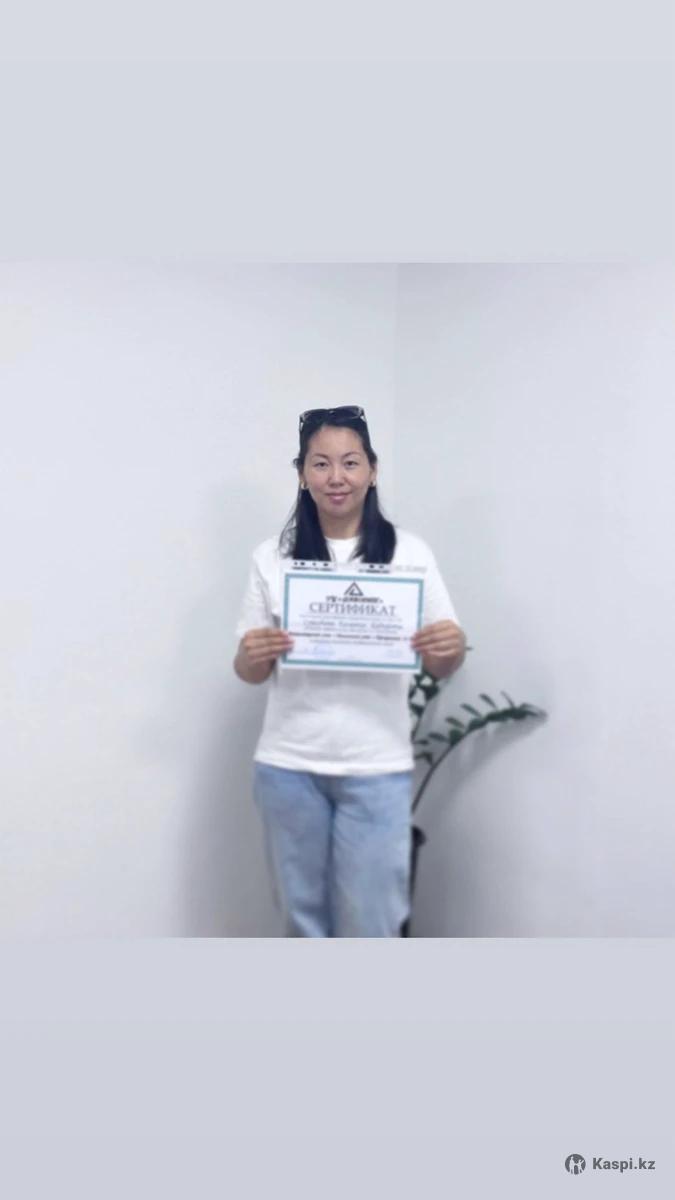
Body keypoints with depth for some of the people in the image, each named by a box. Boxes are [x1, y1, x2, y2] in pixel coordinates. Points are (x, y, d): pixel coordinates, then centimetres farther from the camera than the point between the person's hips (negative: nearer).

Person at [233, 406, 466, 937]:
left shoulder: (409, 552, -1)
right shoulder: (272, 557, 2)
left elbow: (442, 666, 2)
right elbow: (250, 671, 5)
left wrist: (453, 647, -21)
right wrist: (253, 655, -18)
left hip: (375, 768, -1)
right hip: (288, 765, 2)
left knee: (369, 922, 6)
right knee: (304, 916, 16)